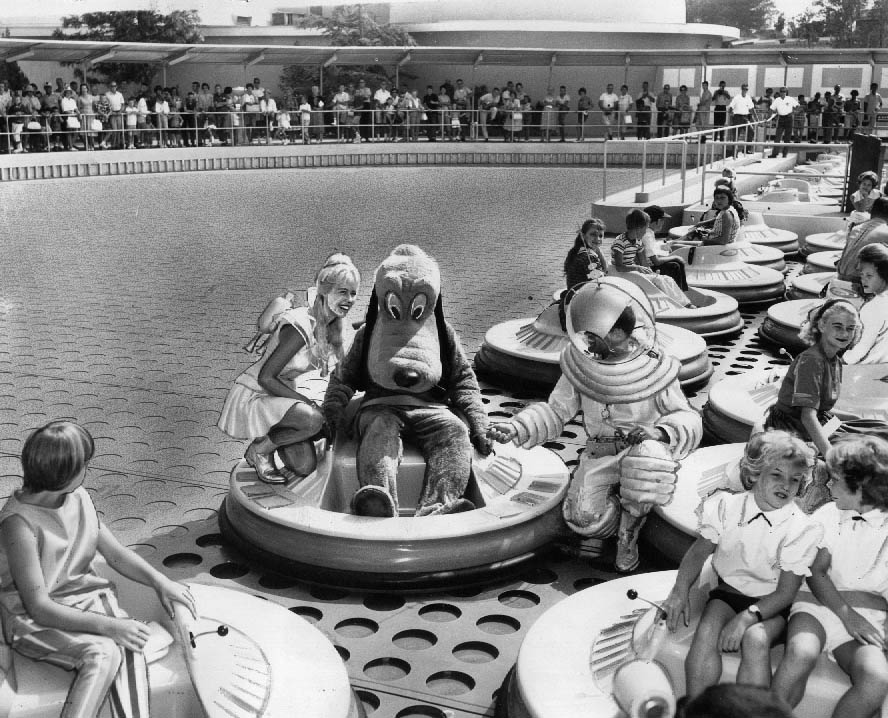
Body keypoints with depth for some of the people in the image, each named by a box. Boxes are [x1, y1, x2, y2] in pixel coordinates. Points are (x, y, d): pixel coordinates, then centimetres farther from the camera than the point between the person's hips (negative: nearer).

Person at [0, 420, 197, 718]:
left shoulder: (79, 498, 2)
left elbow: (116, 553, 13)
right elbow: (39, 607, -22)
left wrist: (159, 580, -3)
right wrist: (107, 626, -29)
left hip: (88, 598, 6)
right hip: (36, 623, -6)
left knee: (130, 646, -25)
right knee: (103, 652, -32)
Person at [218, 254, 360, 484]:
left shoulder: (329, 327, 0)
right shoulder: (300, 327, -26)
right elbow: (265, 377, -23)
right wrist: (306, 401, -20)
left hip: (278, 395, 8)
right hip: (251, 397, -8)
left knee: (307, 465, -4)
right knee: (314, 419, -31)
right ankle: (259, 450, -8)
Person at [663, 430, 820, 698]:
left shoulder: (802, 529, -12)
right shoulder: (728, 507, -5)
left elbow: (786, 592, -12)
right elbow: (698, 552, 4)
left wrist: (747, 617, -27)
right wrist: (680, 589, -14)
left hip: (770, 605, -2)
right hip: (729, 590, 2)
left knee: (755, 639, -33)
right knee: (706, 631, -28)